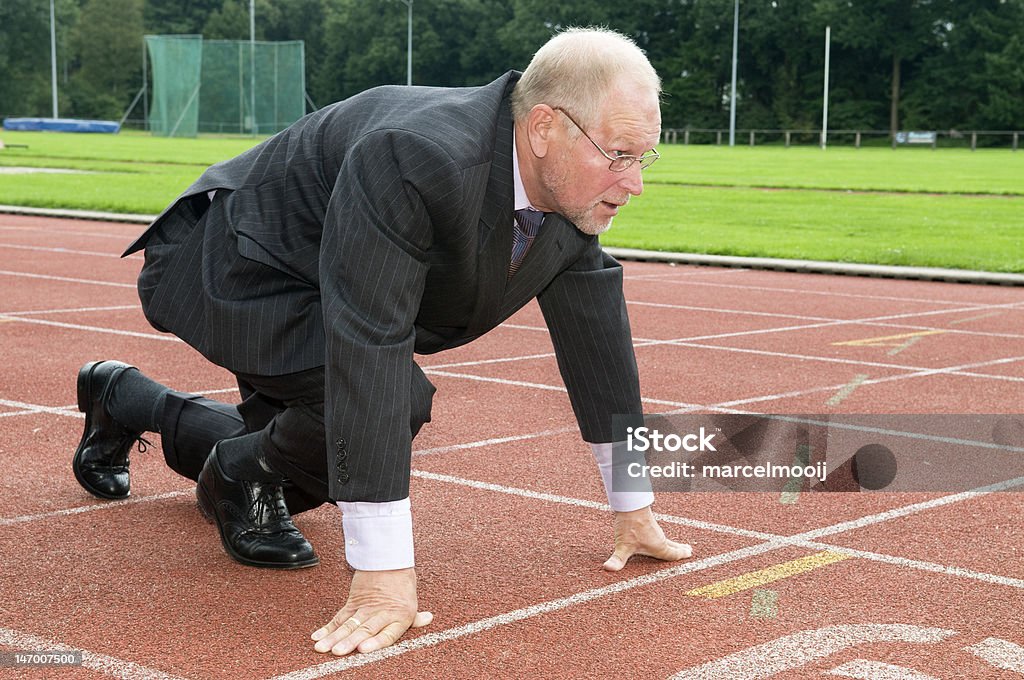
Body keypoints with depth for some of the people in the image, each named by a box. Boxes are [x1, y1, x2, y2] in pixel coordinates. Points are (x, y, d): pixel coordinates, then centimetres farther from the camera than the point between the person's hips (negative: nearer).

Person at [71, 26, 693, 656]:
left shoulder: (576, 193, -14)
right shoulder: (414, 159, -40)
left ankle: (122, 398, 42)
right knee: (398, 398, -32)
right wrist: (384, 574, -43)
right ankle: (241, 473, -1)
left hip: (317, 294, 8)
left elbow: (597, 337, -4)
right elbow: (369, 350, -43)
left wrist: (635, 509, 0)